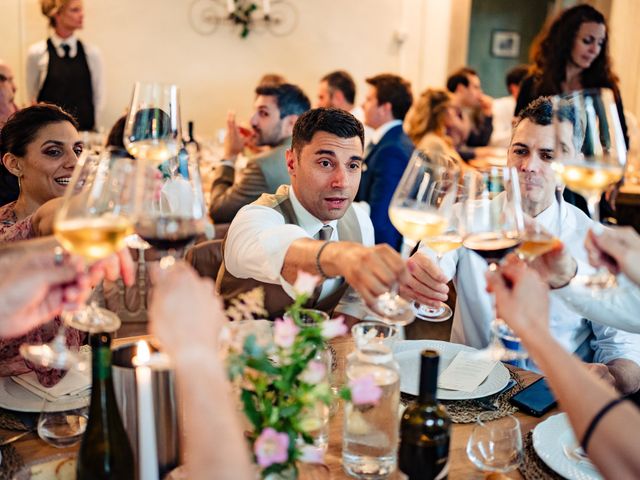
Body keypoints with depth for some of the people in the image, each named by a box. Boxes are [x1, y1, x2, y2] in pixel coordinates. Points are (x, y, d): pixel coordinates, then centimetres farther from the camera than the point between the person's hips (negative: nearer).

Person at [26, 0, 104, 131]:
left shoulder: (92, 53, 1)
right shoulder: (36, 53, -2)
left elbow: (99, 96, 5)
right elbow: (32, 97, 3)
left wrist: (89, 123, 2)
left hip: (85, 129, 1)